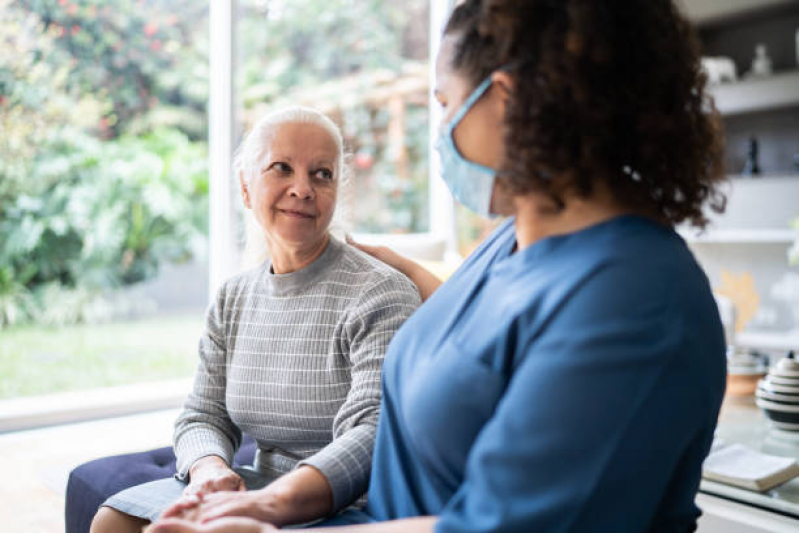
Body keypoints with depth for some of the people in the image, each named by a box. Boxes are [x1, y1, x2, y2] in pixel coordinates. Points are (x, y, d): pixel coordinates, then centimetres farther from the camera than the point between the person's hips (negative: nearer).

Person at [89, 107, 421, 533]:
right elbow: (203, 415, 9)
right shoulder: (233, 299, 8)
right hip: (263, 486, 6)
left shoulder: (382, 294, -13)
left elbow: (374, 436, -24)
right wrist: (209, 467, -16)